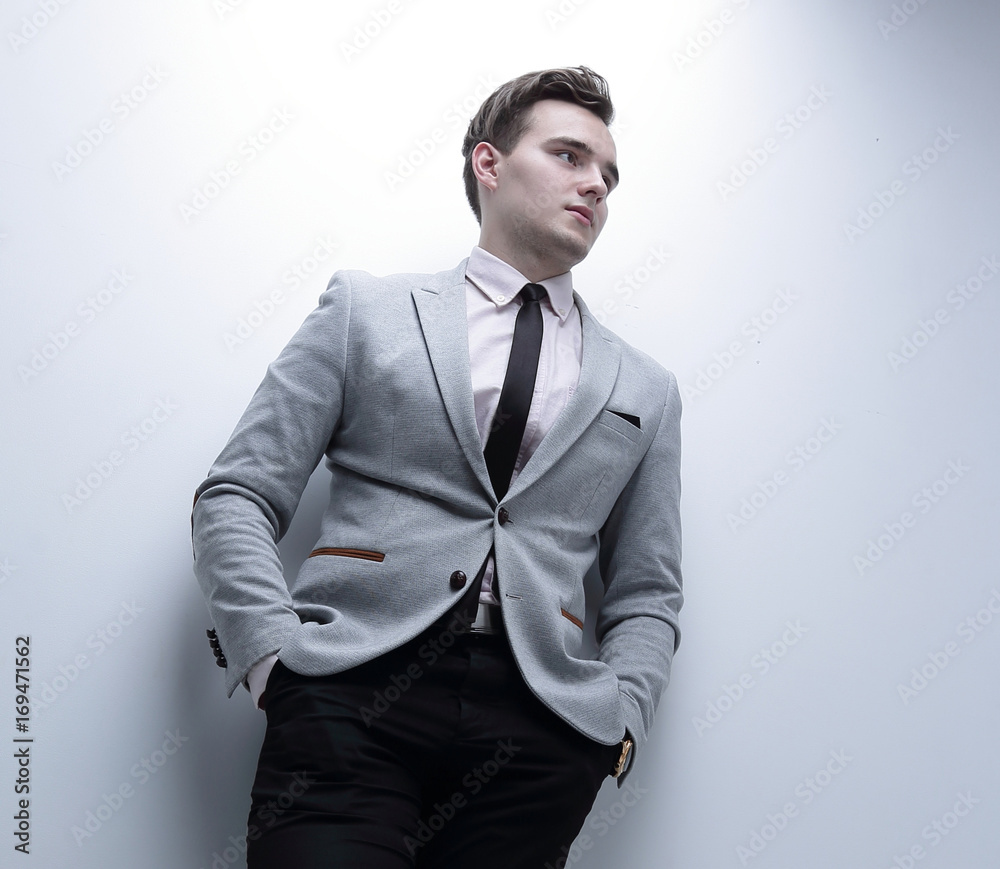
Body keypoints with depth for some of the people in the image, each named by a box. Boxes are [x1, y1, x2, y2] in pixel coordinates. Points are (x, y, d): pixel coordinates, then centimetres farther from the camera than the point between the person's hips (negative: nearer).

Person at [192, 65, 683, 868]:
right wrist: (274, 654, -8)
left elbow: (647, 593, 19)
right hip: (351, 689, -2)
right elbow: (235, 498, 6)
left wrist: (621, 715, 1)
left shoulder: (647, 393, 19)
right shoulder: (368, 309, 12)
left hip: (540, 726, 3)